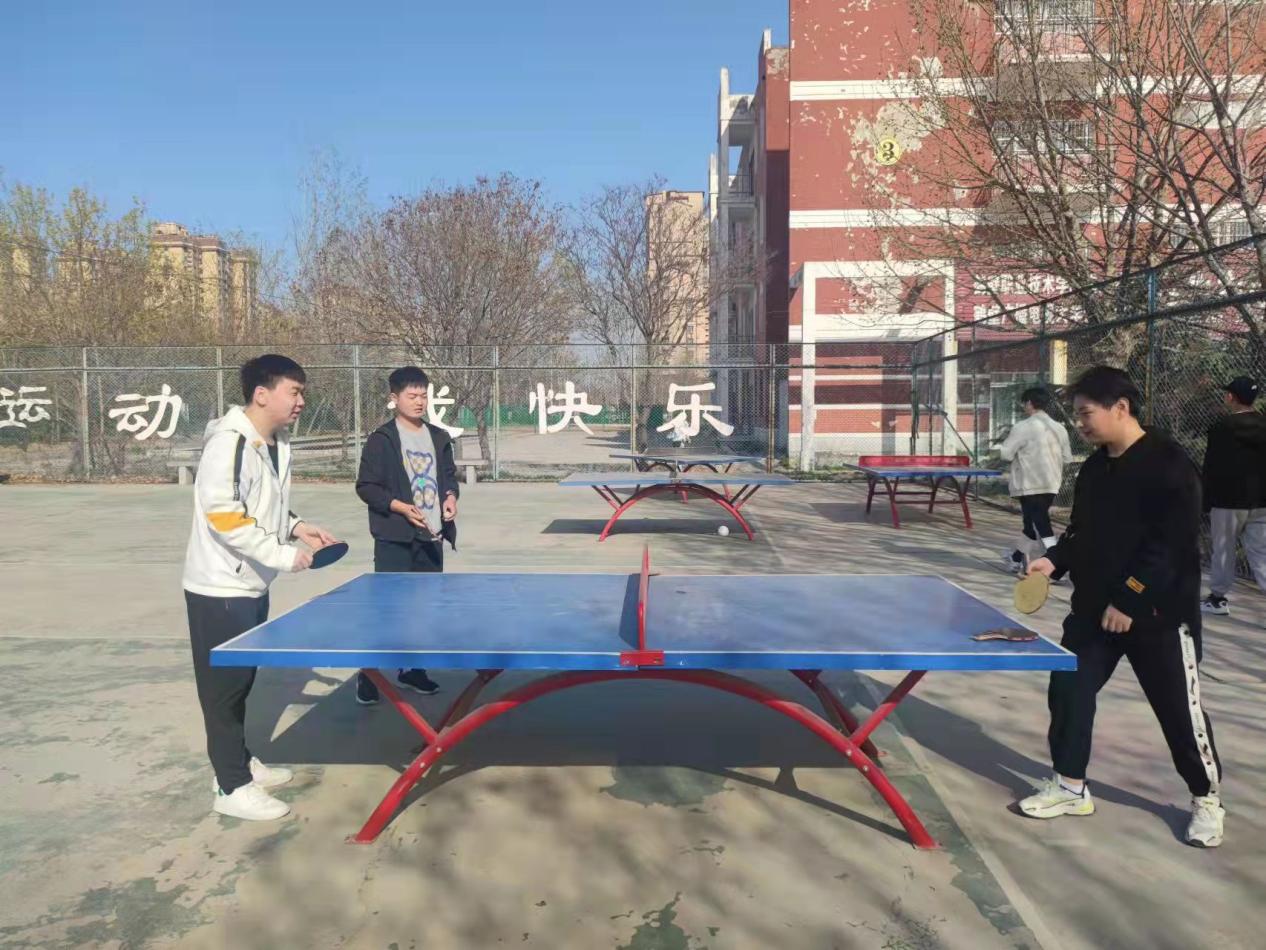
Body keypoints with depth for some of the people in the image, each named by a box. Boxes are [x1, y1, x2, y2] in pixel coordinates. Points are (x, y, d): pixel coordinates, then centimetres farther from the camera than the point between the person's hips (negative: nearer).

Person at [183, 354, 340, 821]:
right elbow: (223, 517, -27)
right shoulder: (229, 443, -21)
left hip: (252, 584, 9)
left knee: (244, 679, 18)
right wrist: (283, 554, -26)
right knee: (225, 684, 1)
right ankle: (231, 787, 11)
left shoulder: (277, 443, 7)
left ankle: (241, 761, 33)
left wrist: (298, 526, 2)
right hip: (220, 588, -9)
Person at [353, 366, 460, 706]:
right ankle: (368, 675, 6)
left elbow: (449, 475, 19)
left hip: (432, 537, 6)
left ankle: (411, 669, 26)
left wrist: (451, 496, -3)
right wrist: (401, 507, -19)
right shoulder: (380, 440, -6)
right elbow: (366, 486, -7)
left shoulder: (439, 438, 11)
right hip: (395, 538, -5)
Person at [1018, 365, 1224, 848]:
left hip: (1158, 612, -7)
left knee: (1179, 709, 6)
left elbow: (1172, 544, -22)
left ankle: (1207, 797, 29)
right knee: (1068, 690, 6)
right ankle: (1071, 786, 22)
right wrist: (1056, 559, -4)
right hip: (1094, 606, 7)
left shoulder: (1168, 464, -17)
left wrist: (1129, 599, -23)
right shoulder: (1094, 468, 7)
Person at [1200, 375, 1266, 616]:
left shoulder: (1222, 427, -12)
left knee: (1223, 549, 8)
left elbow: (1212, 468, -9)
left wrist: (1207, 500, -1)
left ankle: (1218, 598, 17)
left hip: (1228, 499, -5)